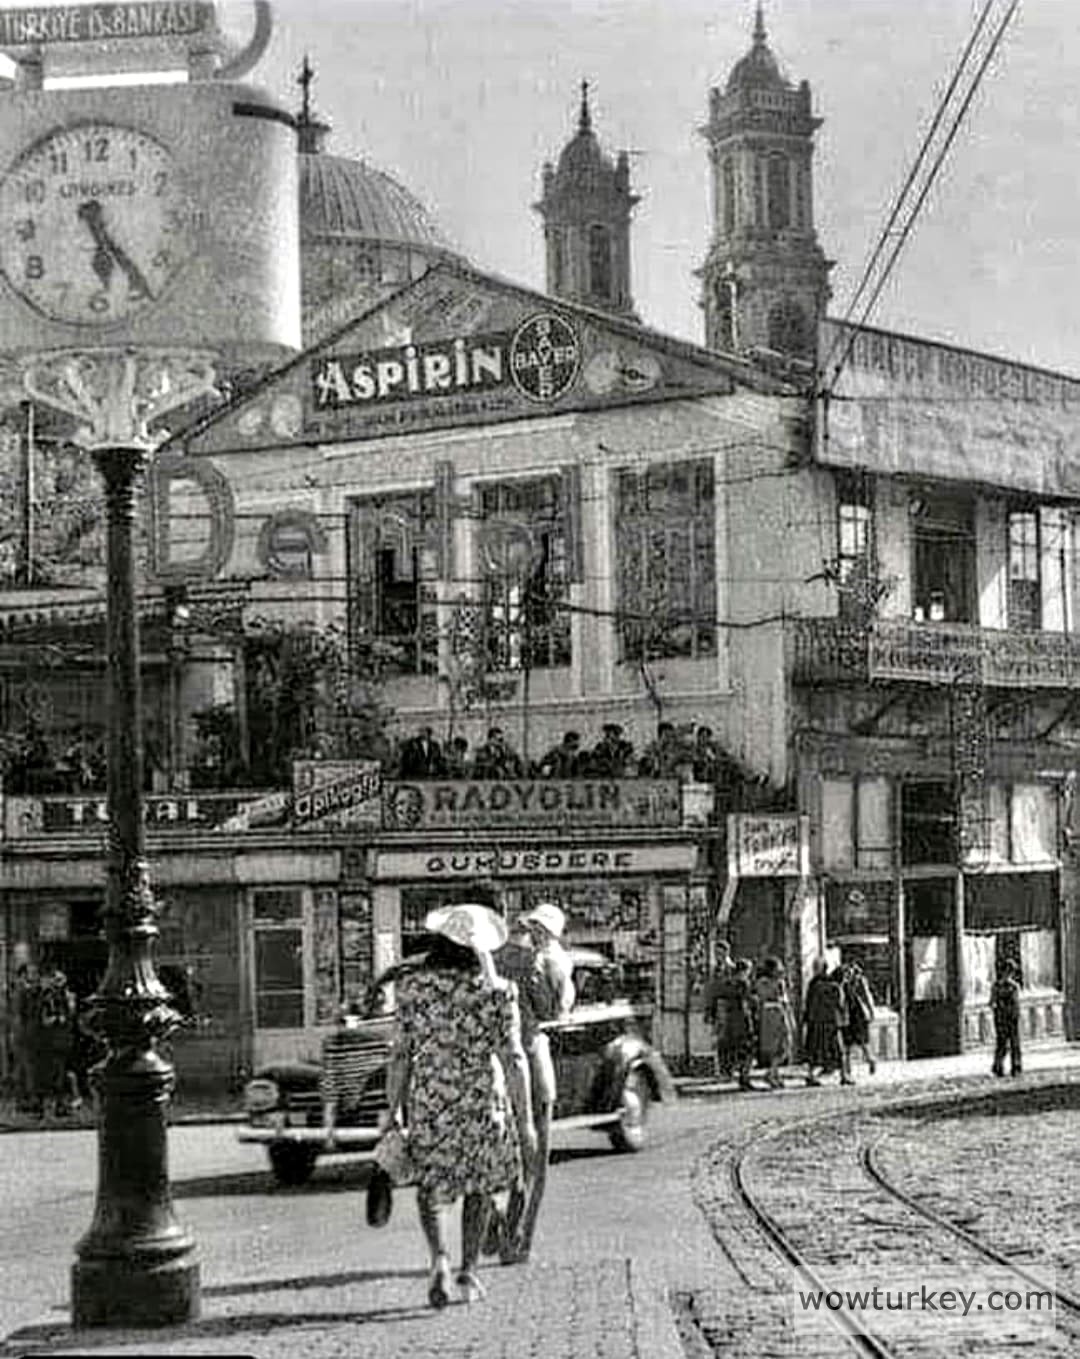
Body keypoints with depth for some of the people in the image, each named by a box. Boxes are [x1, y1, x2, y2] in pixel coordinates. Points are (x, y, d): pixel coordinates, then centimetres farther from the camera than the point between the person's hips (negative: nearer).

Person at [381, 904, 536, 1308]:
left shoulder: (413, 987, -4)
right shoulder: (496, 991, -7)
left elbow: (402, 1054, -1)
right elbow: (513, 1059, -8)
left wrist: (393, 1108, 10)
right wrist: (525, 1120, -2)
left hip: (430, 1103, 0)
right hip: (484, 1101, 0)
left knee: (431, 1187, 15)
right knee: (479, 1188, 20)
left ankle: (439, 1259, -8)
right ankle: (468, 1272, 22)